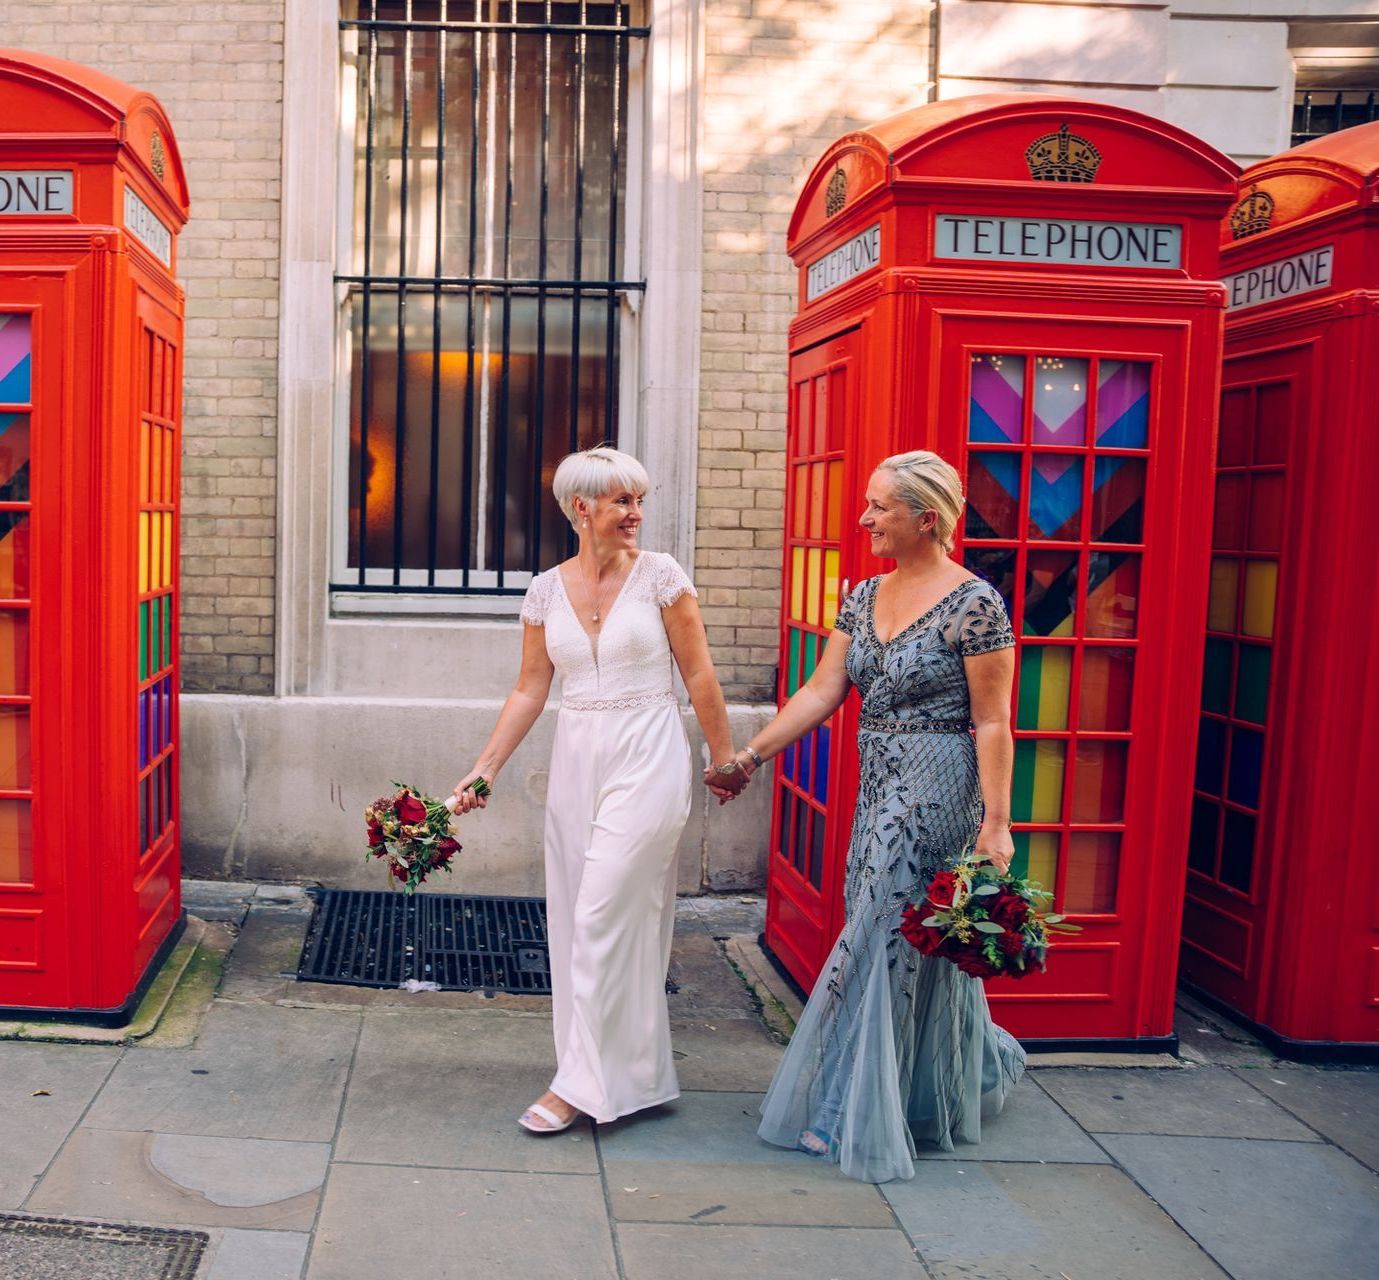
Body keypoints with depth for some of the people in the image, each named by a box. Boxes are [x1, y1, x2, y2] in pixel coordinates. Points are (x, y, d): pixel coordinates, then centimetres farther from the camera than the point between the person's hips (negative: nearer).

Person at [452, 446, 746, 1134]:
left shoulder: (660, 575, -5)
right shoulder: (546, 590, 5)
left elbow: (698, 675, 0)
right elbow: (530, 689, 7)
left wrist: (725, 758, 4)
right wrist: (485, 767, 0)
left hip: (648, 757, -5)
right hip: (576, 759, 5)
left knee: (604, 916, -7)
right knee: (576, 915, 8)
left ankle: (582, 1081, 2)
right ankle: (636, 1069, 21)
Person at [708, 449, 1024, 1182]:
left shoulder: (973, 605, -13)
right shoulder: (865, 597, 8)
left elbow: (992, 723, -14)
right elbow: (821, 691, 8)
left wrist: (996, 823, -16)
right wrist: (751, 756, 4)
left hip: (935, 791, -7)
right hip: (879, 790, 7)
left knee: (882, 941, -4)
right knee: (920, 945, 15)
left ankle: (854, 1116, 8)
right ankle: (980, 1069, 37)